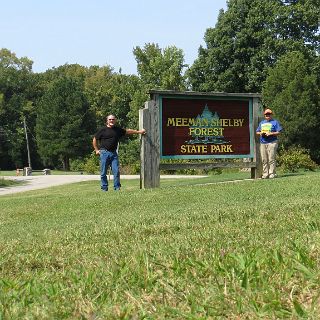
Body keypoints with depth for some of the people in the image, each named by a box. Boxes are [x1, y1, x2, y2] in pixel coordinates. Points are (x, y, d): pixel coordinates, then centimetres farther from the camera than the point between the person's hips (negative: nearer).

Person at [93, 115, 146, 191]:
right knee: (103, 172, -1)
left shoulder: (118, 130, 13)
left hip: (114, 153, 3)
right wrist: (96, 150, 4)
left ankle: (117, 187, 4)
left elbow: (127, 131, 23)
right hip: (104, 153, -3)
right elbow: (94, 140, 9)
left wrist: (138, 132, 24)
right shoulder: (102, 130, 3)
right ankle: (104, 188, 8)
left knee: (116, 171, -4)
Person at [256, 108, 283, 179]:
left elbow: (279, 132, -1)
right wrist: (260, 133, 1)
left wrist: (271, 133, -15)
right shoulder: (262, 122, 24)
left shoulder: (275, 122, 7)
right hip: (262, 143, 5)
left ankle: (272, 173, -8)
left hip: (272, 143, -5)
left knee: (271, 159, -9)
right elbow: (257, 132, 24)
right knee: (264, 160, 3)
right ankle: (265, 174, 6)